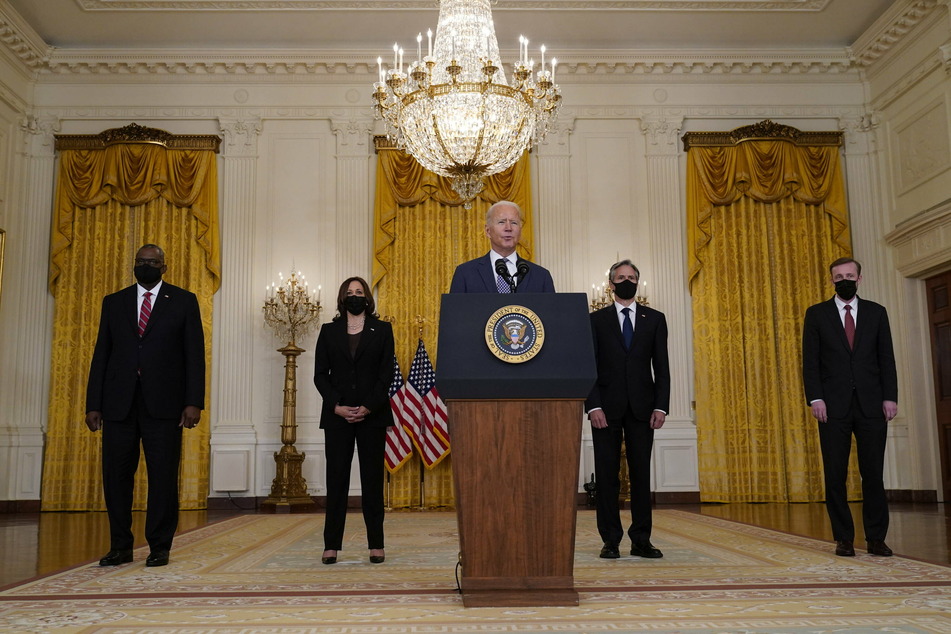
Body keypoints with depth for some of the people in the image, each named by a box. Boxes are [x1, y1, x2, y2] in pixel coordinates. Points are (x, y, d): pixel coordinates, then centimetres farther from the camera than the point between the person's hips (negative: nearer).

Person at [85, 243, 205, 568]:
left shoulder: (184, 301, 7)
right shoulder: (113, 302, 15)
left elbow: (195, 355, 1)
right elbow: (101, 355, 11)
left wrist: (193, 401, -7)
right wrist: (93, 404, 5)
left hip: (163, 404, -2)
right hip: (119, 403, 3)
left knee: (163, 476, 0)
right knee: (116, 474, 5)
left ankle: (159, 547, 10)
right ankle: (120, 546, 17)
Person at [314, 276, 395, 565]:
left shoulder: (382, 330, 7)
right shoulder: (329, 331, 10)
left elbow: (386, 373, 0)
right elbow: (320, 374, 5)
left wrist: (368, 408, -11)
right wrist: (337, 406, -9)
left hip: (372, 414, -1)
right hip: (337, 415, 1)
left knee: (372, 479, 2)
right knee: (336, 478, 1)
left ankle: (376, 545, 7)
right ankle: (331, 545, 6)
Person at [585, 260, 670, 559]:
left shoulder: (654, 319, 10)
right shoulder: (596, 319, 7)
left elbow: (661, 366, 7)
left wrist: (661, 406, -3)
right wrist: (593, 405, -10)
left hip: (642, 408, 1)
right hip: (607, 408, -1)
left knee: (641, 475, 3)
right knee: (607, 476, 1)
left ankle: (641, 540, 9)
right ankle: (611, 540, 8)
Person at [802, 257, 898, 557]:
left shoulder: (876, 312, 11)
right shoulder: (816, 313, 7)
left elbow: (886, 358, 8)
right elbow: (810, 361, 2)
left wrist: (890, 397, -2)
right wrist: (815, 398, -8)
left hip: (871, 405, 1)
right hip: (834, 406, -1)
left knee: (873, 473, 3)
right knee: (835, 475, 1)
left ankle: (876, 538, 11)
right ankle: (844, 539, 9)